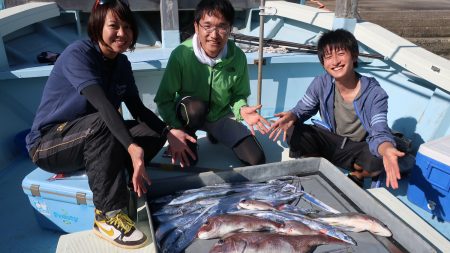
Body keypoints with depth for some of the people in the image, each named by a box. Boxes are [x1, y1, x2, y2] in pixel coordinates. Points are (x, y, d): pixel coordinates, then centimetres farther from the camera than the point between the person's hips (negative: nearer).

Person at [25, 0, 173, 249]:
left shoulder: (122, 63, 1)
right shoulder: (78, 53, -20)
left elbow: (138, 109, 0)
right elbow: (101, 102, -37)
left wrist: (170, 133, -17)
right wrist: (132, 147, -49)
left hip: (91, 139, 7)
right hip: (47, 144, -6)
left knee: (155, 132, -9)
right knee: (101, 124, -38)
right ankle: (108, 216, -30)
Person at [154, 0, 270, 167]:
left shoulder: (238, 57, -18)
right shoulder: (181, 54, -26)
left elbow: (239, 95, -4)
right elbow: (163, 98, -20)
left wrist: (242, 109, -27)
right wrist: (174, 130, -36)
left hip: (221, 115, 3)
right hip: (189, 114, -3)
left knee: (256, 160, -5)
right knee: (196, 108, -40)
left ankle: (214, 133, 21)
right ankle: (188, 140, -5)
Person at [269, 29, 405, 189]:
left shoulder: (375, 93, -22)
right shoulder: (321, 84, -14)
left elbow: (380, 132, -30)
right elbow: (303, 109, -2)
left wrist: (386, 149, -56)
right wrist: (291, 116, -29)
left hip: (358, 148, -2)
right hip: (329, 141, 3)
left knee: (378, 159, -36)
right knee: (293, 132, -23)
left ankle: (357, 176, 3)